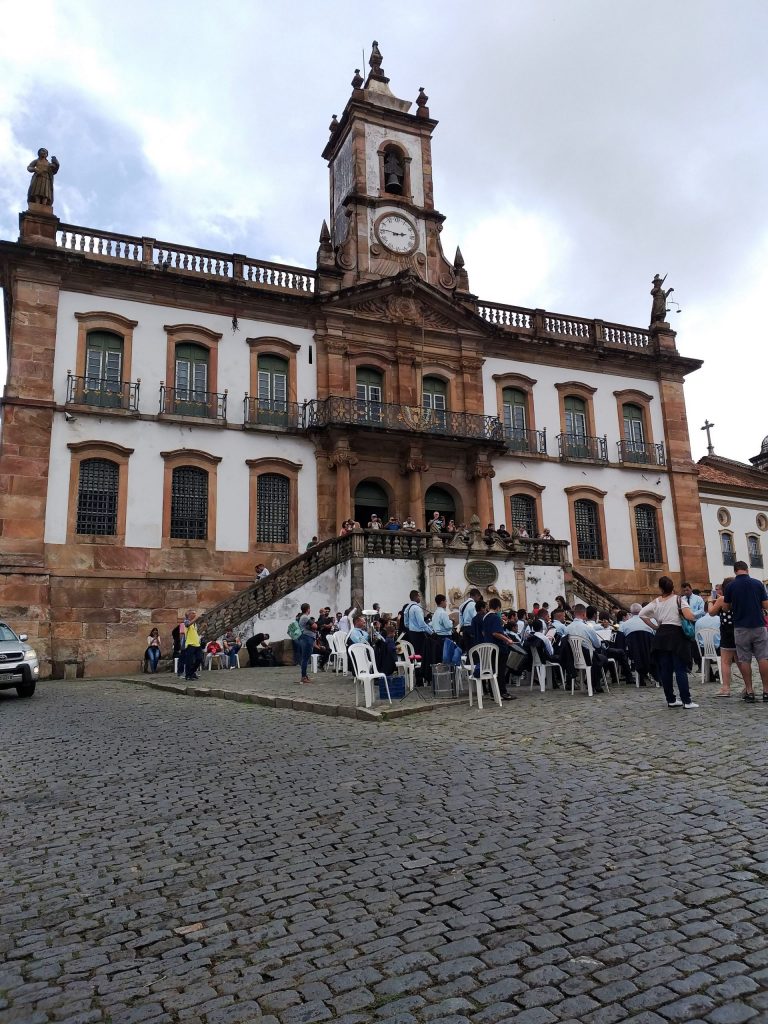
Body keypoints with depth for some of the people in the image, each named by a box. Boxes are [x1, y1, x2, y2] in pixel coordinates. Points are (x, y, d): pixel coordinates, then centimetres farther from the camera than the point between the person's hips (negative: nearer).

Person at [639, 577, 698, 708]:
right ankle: (686, 701, -5)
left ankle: (671, 700, 11)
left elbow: (642, 613, 5)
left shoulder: (656, 602, 10)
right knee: (680, 669, -3)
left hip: (661, 635, 4)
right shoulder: (679, 599, -2)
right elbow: (689, 616, -16)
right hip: (676, 634, -4)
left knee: (665, 669, 7)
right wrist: (695, 616, 5)